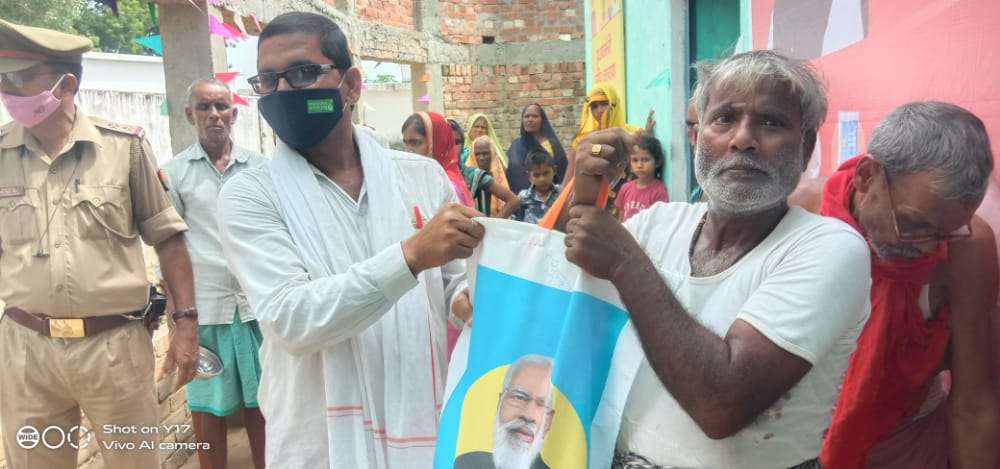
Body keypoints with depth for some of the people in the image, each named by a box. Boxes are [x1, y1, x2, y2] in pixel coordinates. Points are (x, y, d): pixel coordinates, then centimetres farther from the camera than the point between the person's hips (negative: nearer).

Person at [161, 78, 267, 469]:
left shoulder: (258, 166, 5)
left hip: (256, 301, 1)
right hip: (202, 306, -1)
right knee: (207, 406, 9)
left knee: (260, 401, 11)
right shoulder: (173, 172, 2)